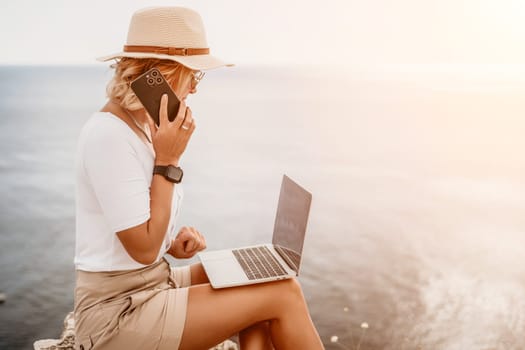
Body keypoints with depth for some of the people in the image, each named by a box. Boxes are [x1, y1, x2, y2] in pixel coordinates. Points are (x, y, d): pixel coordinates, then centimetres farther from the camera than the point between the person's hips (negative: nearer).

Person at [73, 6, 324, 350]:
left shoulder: (140, 125, 6)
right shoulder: (109, 134, -23)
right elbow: (143, 250, -21)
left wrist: (172, 243, -2)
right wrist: (168, 160, -20)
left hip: (149, 282, 9)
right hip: (119, 312, -9)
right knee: (285, 293, -10)